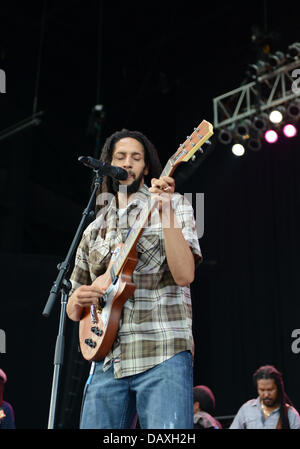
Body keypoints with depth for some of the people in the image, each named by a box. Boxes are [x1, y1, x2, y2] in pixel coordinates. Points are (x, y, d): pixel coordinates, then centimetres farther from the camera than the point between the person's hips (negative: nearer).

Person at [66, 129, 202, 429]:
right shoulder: (94, 229, 19)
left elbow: (184, 275, -10)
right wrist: (78, 299, -2)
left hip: (163, 354, -4)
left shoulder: (172, 204, 7)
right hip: (107, 360, 4)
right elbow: (73, 312, 21)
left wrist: (166, 211, -18)